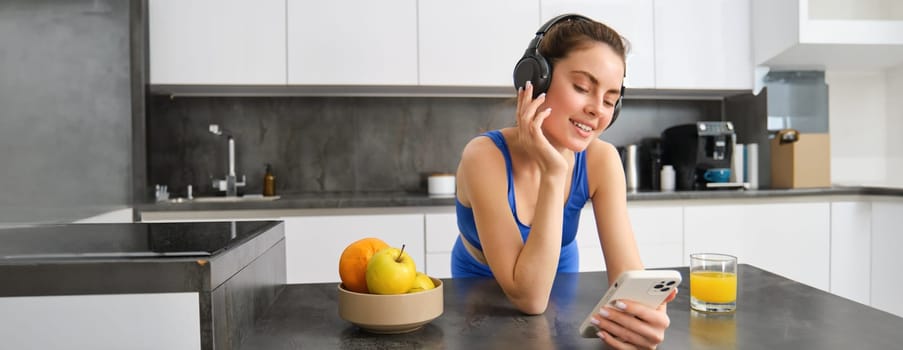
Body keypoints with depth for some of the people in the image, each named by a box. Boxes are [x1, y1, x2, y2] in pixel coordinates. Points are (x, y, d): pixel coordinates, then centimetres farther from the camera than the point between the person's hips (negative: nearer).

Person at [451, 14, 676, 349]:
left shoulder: (601, 160, -16)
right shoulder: (485, 157, -28)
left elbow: (627, 269, -19)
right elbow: (529, 297, -30)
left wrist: (643, 312, -40)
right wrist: (553, 174, -36)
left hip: (558, 289, 3)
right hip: (481, 294, -2)